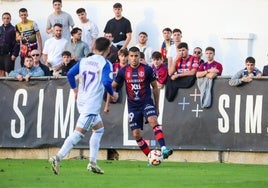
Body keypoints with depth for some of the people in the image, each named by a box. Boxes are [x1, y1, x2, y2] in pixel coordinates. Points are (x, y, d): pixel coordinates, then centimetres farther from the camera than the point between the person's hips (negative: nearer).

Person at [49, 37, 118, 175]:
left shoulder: (84, 61, 9)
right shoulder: (105, 64, -9)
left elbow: (70, 74, 8)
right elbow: (106, 82, -21)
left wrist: (75, 89, 22)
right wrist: (113, 94, -3)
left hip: (82, 100, 8)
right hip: (92, 104, -8)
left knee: (99, 129, 22)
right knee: (79, 132, -11)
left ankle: (93, 162, 18)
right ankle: (58, 158, -22)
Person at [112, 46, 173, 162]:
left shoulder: (147, 70, -3)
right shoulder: (123, 71, 1)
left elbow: (155, 87, 7)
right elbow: (112, 86, 14)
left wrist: (156, 106, 10)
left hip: (147, 102, -3)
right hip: (133, 106, 3)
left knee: (153, 121, -30)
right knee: (136, 135, -1)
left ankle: (163, 149, -44)